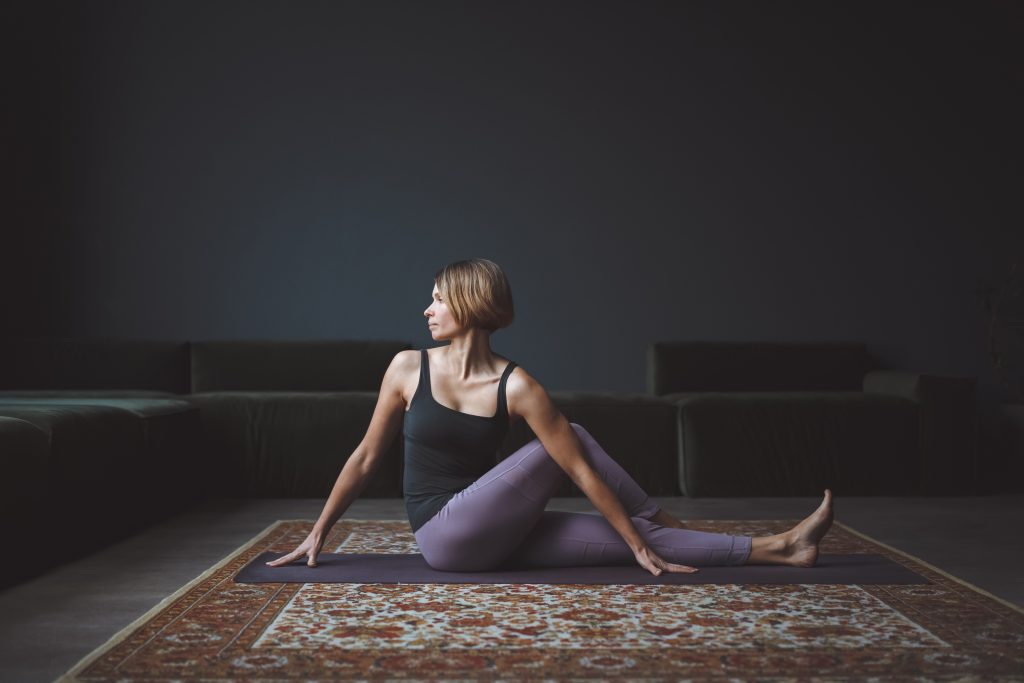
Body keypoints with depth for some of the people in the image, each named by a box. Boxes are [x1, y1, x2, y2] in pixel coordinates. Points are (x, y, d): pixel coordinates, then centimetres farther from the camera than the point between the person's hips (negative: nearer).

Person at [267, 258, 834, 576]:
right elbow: (367, 457, 3)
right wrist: (317, 534, 4)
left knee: (625, 536, -9)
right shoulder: (409, 368, -5)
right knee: (571, 438, -16)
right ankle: (664, 524, 2)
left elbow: (582, 470, -9)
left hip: (490, 536, 2)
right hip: (445, 537, -2)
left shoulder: (515, 386, -8)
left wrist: (641, 547, -9)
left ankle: (773, 549, 3)